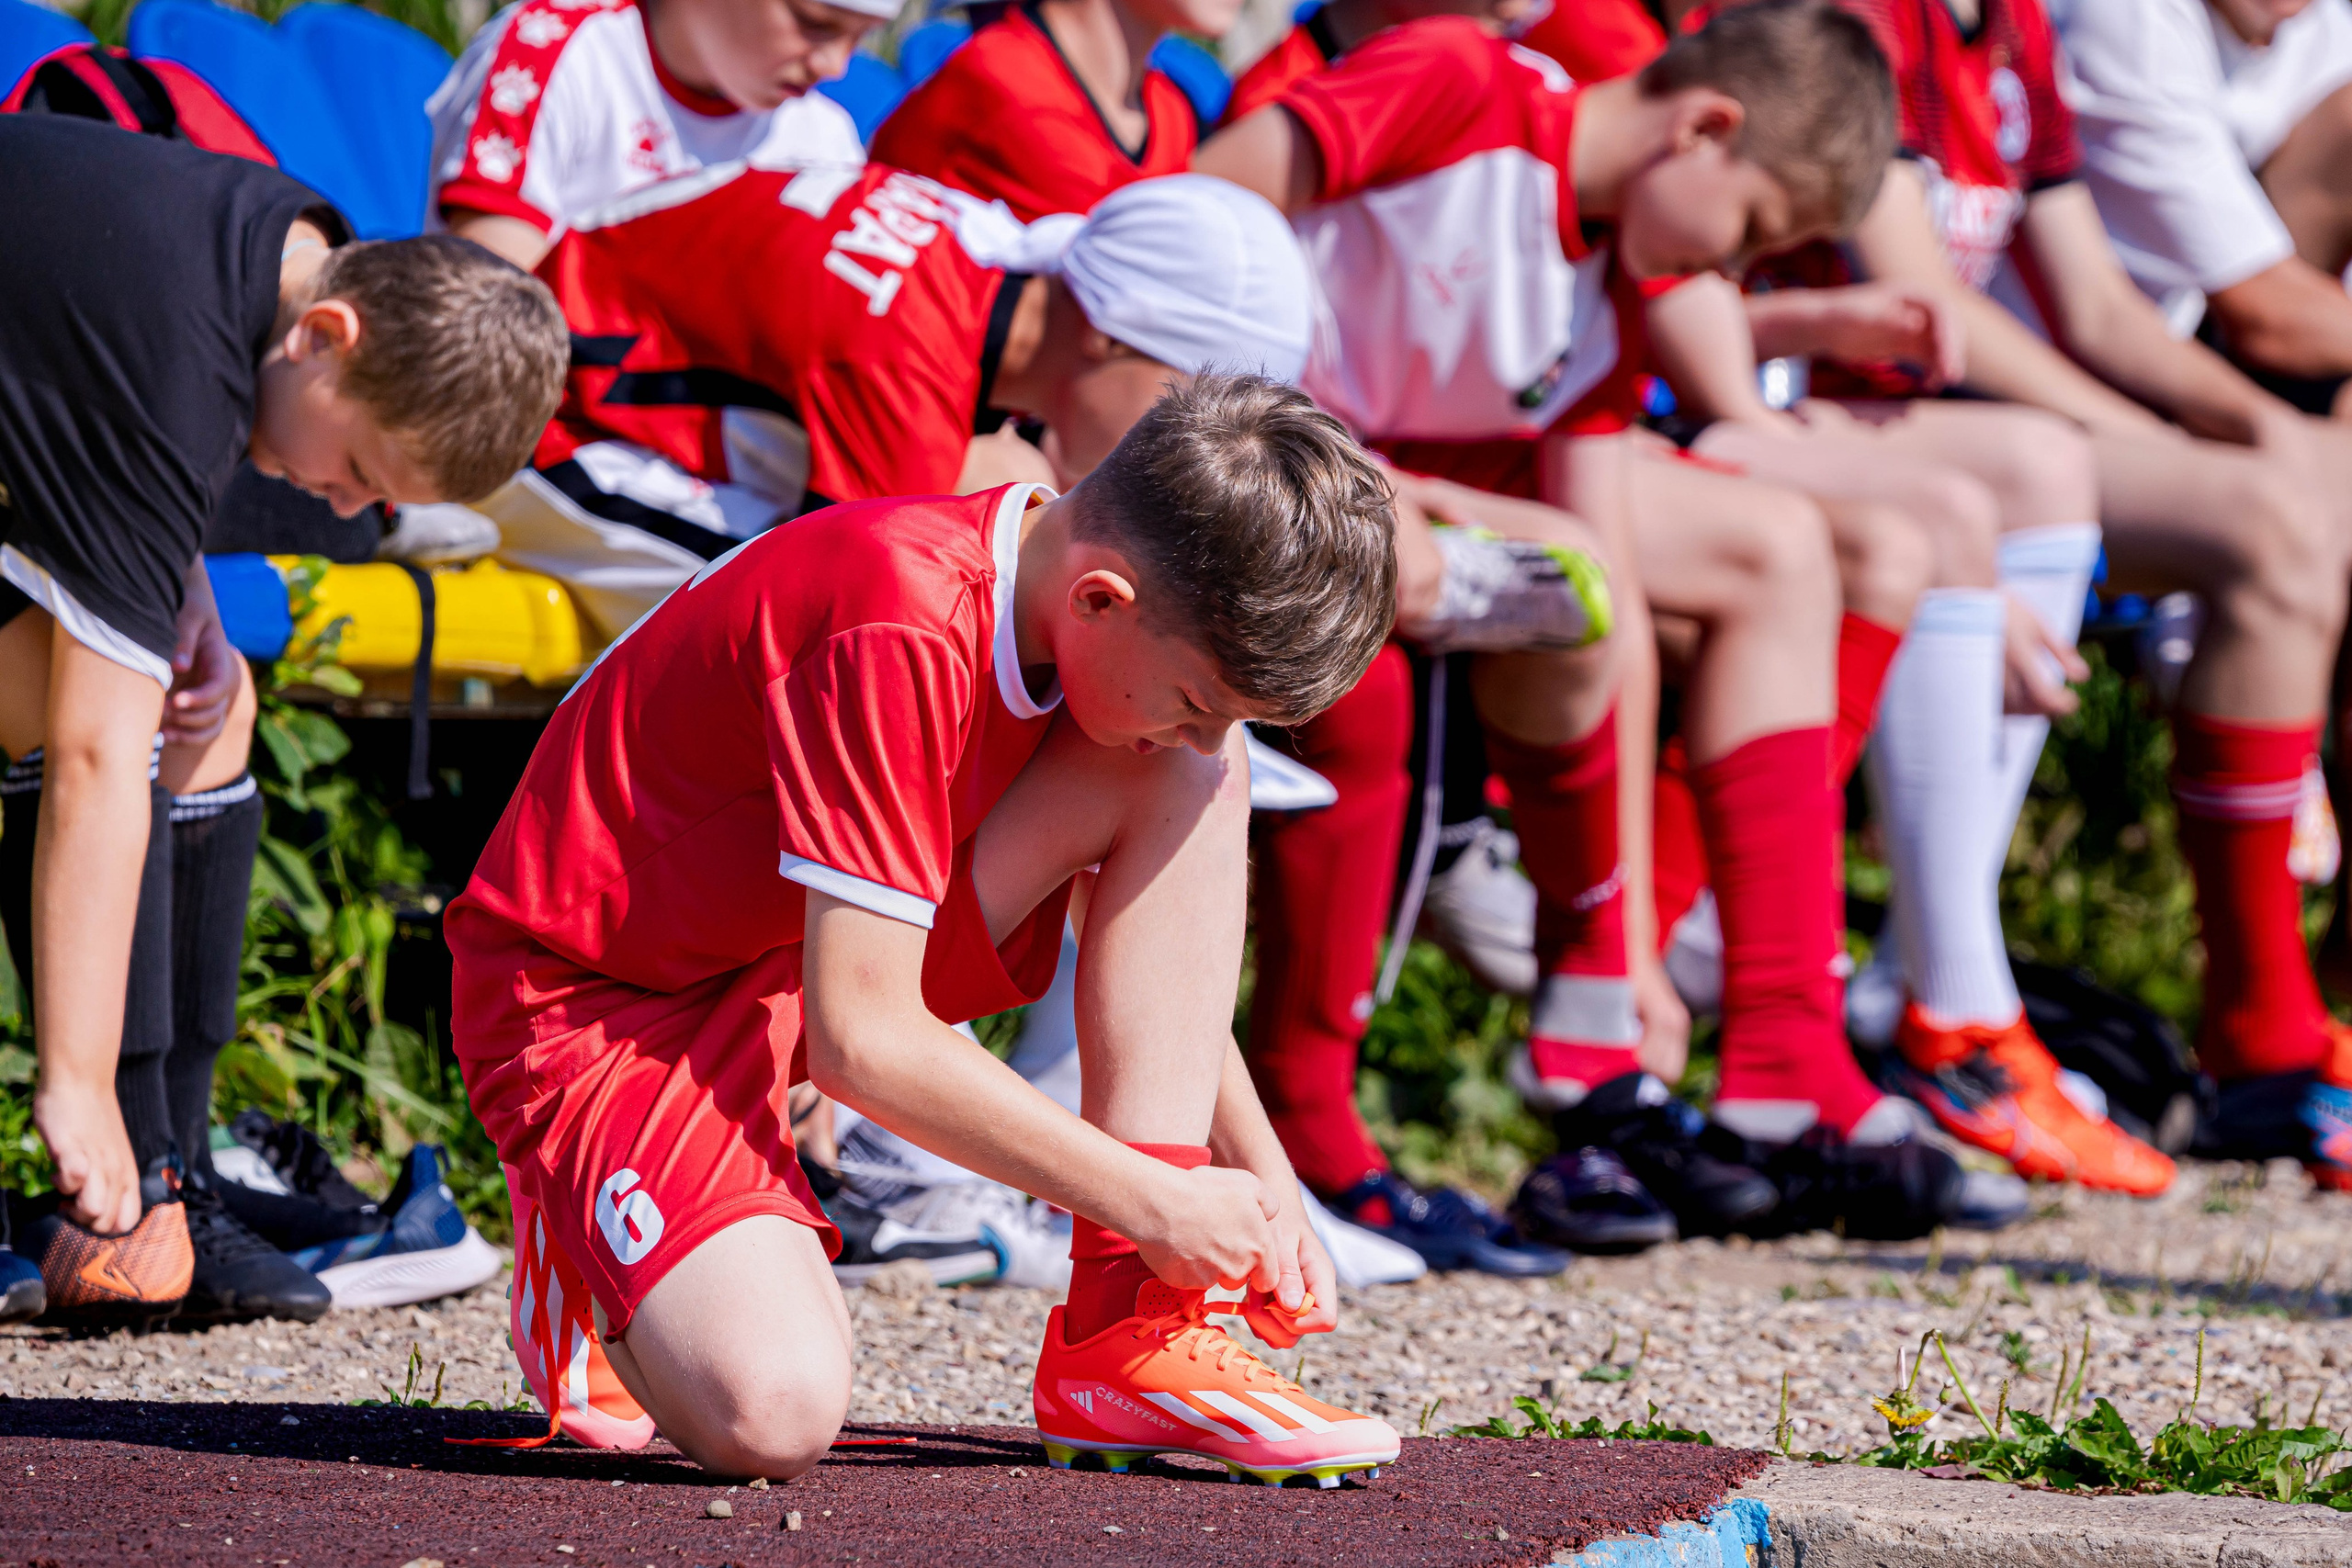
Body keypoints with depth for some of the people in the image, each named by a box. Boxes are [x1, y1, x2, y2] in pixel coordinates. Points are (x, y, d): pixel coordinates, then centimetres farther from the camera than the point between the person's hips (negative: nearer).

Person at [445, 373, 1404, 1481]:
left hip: (821, 945, 8)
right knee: (778, 1411, -32)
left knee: (1187, 781, -11)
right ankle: (592, 1246, 5)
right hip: (593, 996, -8)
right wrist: (1154, 1199, -22)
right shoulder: (899, 638, -31)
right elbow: (862, 1039, -30)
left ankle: (1127, 1344, -10)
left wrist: (1262, 1181, 2)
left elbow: (1162, 947, 12)